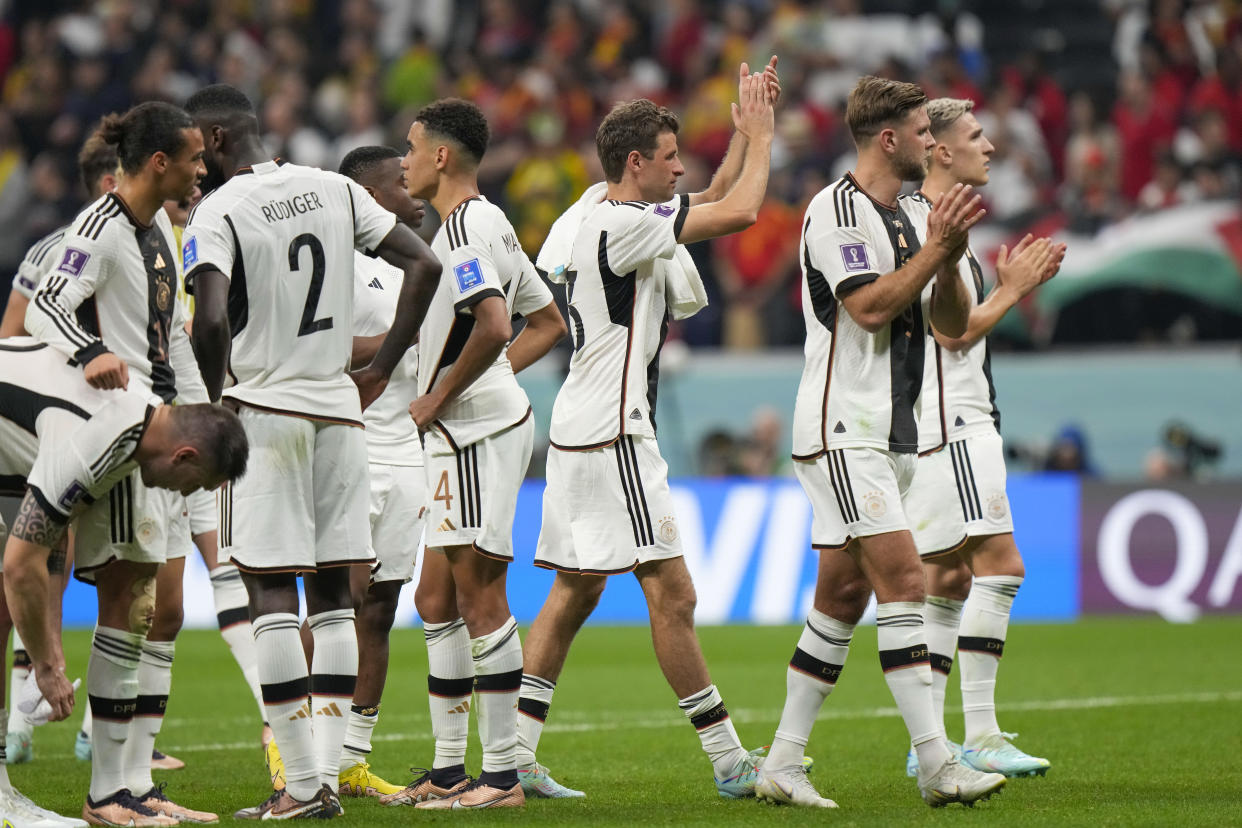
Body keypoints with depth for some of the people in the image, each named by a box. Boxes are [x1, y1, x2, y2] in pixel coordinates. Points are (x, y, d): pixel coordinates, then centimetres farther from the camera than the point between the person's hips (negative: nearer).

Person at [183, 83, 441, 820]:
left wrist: (215, 398, -7)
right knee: (333, 593, 10)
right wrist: (382, 368, 10)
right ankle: (329, 774, 7)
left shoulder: (218, 212, -10)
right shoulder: (336, 191, 8)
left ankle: (301, 784, -6)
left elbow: (213, 319, -23)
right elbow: (424, 265, 6)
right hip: (338, 408, 6)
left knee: (271, 593, -2)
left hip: (263, 407, -6)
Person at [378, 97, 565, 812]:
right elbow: (549, 324, 25)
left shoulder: (466, 224, -13)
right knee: (438, 602, 12)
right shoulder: (488, 223, 18)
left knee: (480, 598, -8)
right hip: (468, 435, 10)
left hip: (480, 432, -10)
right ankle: (449, 769, 17)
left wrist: (438, 399, -15)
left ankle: (503, 774, -6)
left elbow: (493, 327, -26)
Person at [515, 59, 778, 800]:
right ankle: (730, 761, -7)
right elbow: (740, 212, -17)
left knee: (575, 591, 13)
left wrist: (746, 132, 17)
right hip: (612, 433, -11)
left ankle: (516, 754, 12)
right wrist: (760, 134, -4)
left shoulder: (600, 215, 14)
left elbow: (714, 204, 25)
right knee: (672, 594, -8)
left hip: (581, 429, 11)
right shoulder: (622, 223, -15)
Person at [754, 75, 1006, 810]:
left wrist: (950, 257, -1)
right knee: (903, 578, -16)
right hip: (843, 429, -9)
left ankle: (783, 765, 12)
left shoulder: (903, 219, 18)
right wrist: (937, 249, -16)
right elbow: (870, 307, -20)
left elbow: (952, 324, 15)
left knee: (843, 595, 8)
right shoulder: (837, 209, -10)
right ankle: (937, 764, -19)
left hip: (889, 435, 9)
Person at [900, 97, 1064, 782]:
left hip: (954, 418, 11)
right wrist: (1012, 290, -4)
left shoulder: (934, 222, 21)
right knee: (1000, 565, -15)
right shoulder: (925, 224, -12)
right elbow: (953, 329, -17)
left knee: (948, 577, 9)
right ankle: (979, 737, -17)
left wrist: (1011, 287, 14)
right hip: (950, 421, -11)